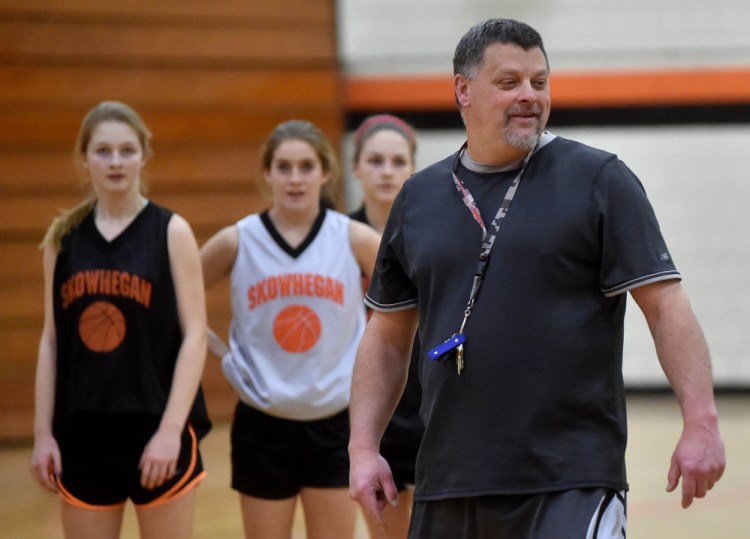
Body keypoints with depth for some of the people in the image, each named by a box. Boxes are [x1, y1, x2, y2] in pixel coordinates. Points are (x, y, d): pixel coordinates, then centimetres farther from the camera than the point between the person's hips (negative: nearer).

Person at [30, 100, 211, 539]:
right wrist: (43, 432, 4)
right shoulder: (64, 237, 6)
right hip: (83, 430, 3)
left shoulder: (171, 231, -3)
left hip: (156, 427, -3)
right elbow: (51, 340, 9)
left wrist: (171, 429, -15)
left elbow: (195, 336, -7)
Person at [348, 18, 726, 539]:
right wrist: (363, 447, 9)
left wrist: (701, 422, -15)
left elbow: (666, 306, -5)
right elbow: (388, 336, 18)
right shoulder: (418, 198, 12)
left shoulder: (599, 180, 0)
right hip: (448, 486, 4)